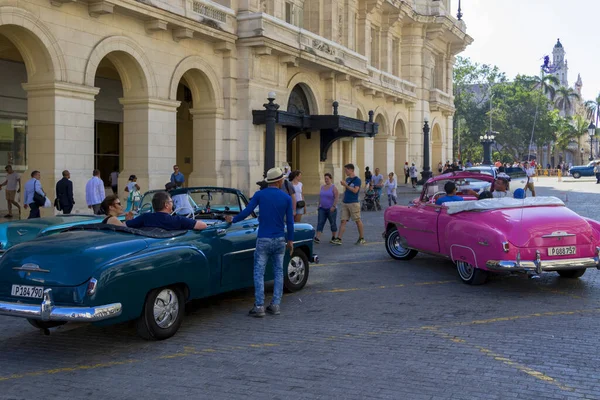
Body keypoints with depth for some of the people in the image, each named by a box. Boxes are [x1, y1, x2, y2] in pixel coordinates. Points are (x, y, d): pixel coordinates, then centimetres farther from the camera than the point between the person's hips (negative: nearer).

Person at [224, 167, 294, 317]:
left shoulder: (260, 195, -4)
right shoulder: (286, 198, 0)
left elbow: (246, 212, -7)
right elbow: (290, 222, 3)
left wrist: (233, 220, 10)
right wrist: (290, 240, 14)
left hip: (263, 240, -2)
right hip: (280, 240, 2)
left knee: (259, 273, 2)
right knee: (278, 272, 13)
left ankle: (259, 307, -2)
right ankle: (275, 305, 12)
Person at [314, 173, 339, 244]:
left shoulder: (333, 187, -8)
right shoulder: (322, 187, 11)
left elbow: (337, 197, -14)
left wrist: (333, 206, -20)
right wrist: (319, 205, 13)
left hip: (331, 209, -5)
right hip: (322, 209, 5)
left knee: (333, 223, 5)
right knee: (320, 223, -7)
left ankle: (334, 238, 19)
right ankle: (317, 238, -15)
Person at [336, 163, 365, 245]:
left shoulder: (357, 180, -7)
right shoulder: (347, 179, 13)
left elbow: (355, 190, -19)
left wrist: (346, 185, -18)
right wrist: (343, 199, 13)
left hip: (353, 203, -6)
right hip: (345, 203, 7)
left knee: (358, 221, 2)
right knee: (343, 221, 0)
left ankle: (362, 238, 13)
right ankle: (339, 239, -3)